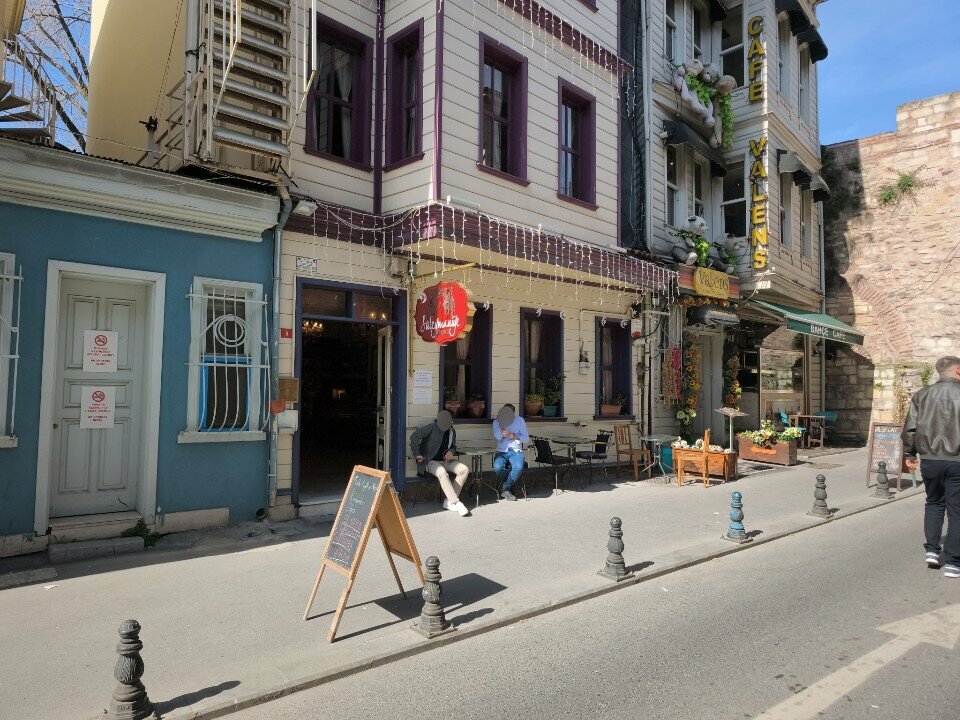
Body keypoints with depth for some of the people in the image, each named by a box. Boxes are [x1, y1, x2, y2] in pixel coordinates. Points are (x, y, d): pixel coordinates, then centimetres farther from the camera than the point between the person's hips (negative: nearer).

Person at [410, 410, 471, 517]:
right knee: (442, 473, -37)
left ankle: (449, 501, -15)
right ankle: (457, 503, -34)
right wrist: (417, 454, -16)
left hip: (445, 460, 6)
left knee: (464, 470, -17)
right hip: (429, 461, -6)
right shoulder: (431, 427, -10)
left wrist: (450, 452, 1)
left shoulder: (452, 431, 9)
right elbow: (414, 437, -16)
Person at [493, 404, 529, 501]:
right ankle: (510, 485, -4)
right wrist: (502, 423, -18)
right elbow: (498, 436, -10)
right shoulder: (496, 422, 9)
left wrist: (513, 436, -8)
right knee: (497, 467, -33)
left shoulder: (520, 421, 9)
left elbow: (526, 439, 5)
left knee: (519, 467, -34)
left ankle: (505, 489, -12)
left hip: (515, 451, 0)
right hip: (501, 452, 0)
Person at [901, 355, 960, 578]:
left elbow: (910, 427, 2)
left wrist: (909, 454, 13)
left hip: (930, 460, 3)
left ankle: (932, 550, 15)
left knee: (934, 503, 21)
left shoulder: (922, 395, 2)